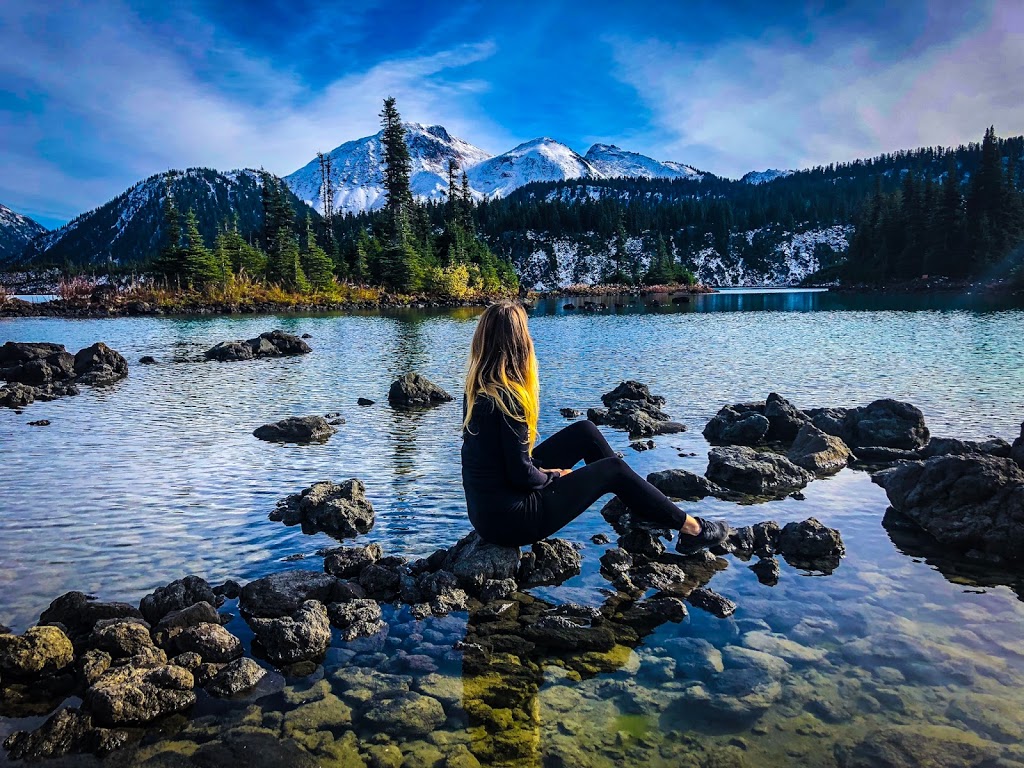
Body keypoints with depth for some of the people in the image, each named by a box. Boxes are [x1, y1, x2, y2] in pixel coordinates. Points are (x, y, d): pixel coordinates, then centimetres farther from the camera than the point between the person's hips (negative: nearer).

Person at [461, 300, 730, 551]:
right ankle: (691, 528, 21)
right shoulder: (508, 398, -26)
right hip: (509, 520, -9)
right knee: (613, 469, 4)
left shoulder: (476, 386, 0)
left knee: (585, 431, 13)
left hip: (485, 505, 9)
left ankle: (642, 504, 27)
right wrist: (553, 476, -4)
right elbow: (522, 475, -22)